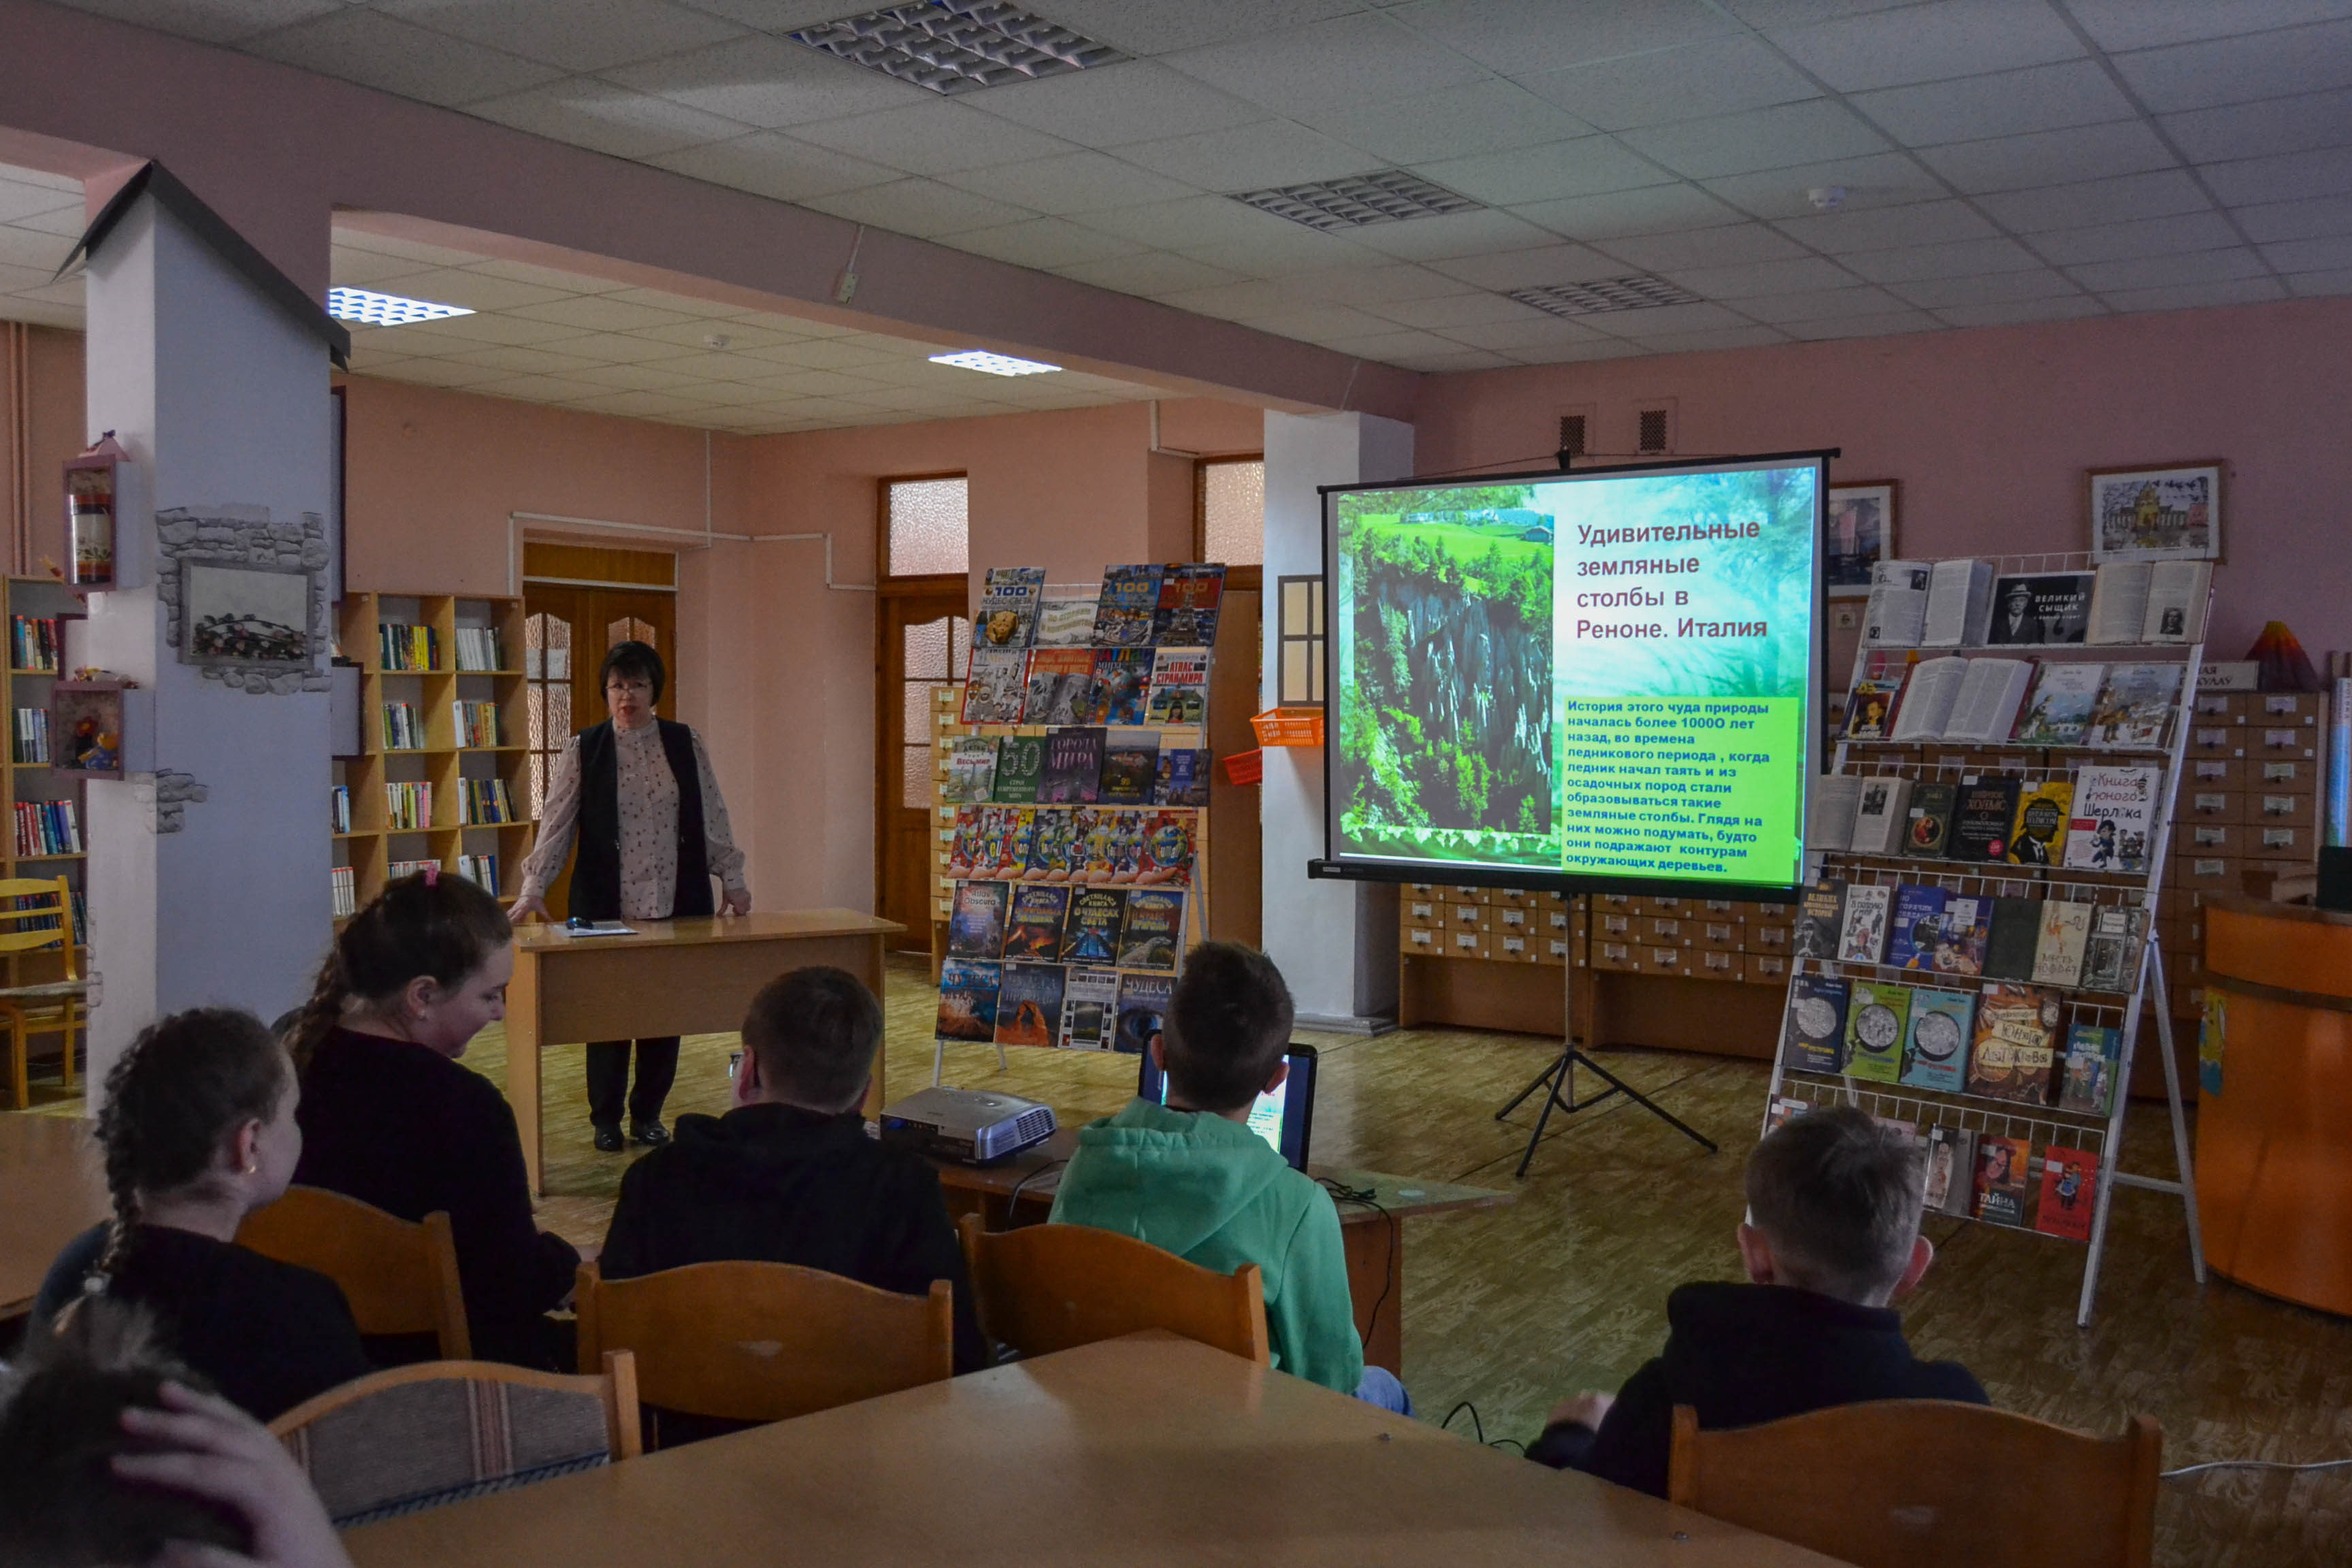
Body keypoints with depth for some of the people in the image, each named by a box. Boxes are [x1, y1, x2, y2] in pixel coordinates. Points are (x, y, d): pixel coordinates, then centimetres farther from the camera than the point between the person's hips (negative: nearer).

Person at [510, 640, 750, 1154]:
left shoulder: (685, 744, 4)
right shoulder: (584, 750, -1)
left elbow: (712, 816, 5)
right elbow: (556, 822, -4)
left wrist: (732, 878, -1)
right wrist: (534, 887, -14)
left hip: (676, 902, 2)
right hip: (605, 905, -1)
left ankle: (648, 1115, 23)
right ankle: (606, 1119, 20)